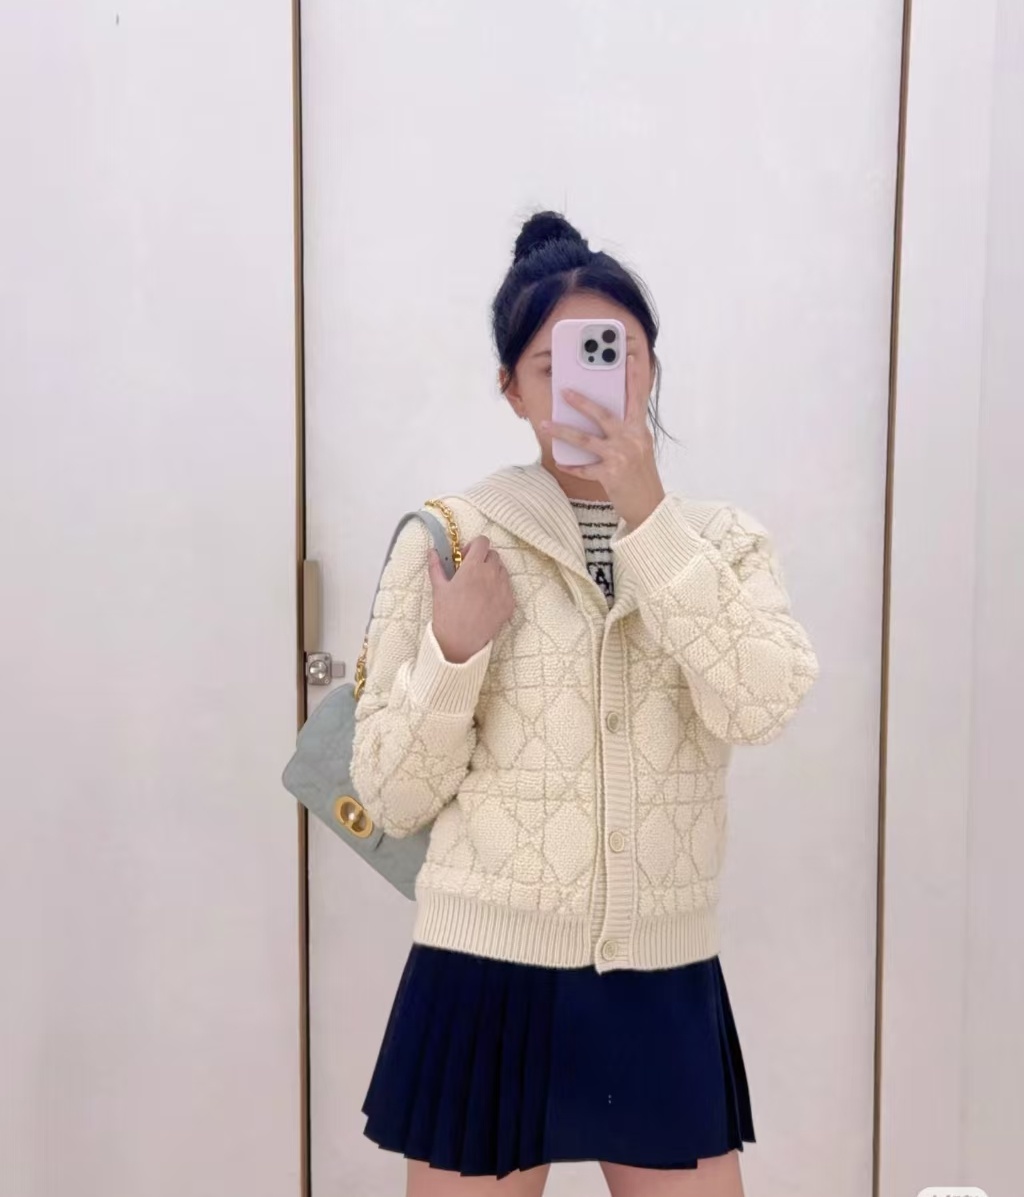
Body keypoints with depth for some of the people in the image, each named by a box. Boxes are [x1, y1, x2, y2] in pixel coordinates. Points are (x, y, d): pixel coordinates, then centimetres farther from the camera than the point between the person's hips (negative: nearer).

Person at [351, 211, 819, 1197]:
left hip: (662, 987, 2)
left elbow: (759, 707, -15)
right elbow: (393, 797, -3)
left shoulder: (723, 539, 4)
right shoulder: (450, 538, -4)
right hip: (485, 976, -2)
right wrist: (454, 649, -19)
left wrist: (648, 519, -18)